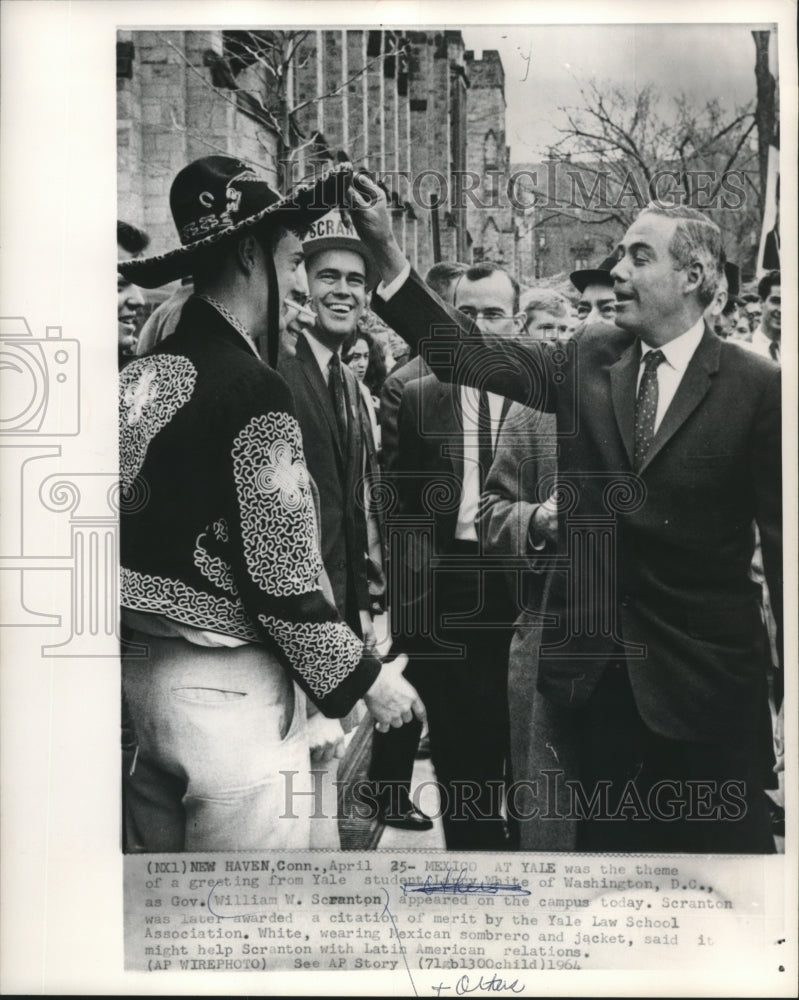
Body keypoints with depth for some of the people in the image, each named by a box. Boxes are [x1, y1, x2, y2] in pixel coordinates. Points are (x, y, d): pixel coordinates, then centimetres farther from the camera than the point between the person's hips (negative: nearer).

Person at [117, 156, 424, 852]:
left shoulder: (141, 375, 5)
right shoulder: (254, 390, -18)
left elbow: (151, 531, 10)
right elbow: (281, 578, -17)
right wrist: (366, 675, -5)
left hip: (144, 667, 8)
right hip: (229, 690, -8)